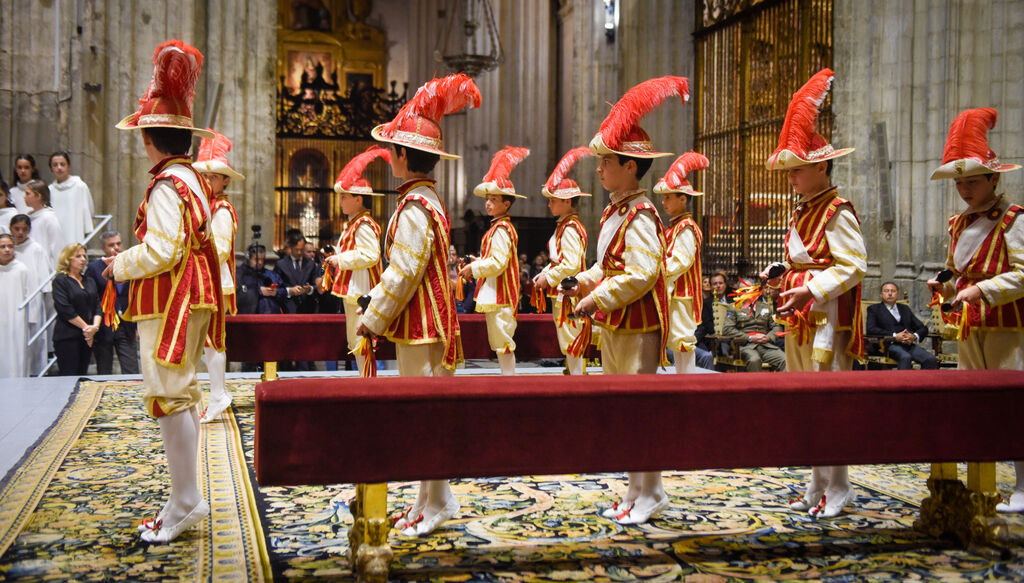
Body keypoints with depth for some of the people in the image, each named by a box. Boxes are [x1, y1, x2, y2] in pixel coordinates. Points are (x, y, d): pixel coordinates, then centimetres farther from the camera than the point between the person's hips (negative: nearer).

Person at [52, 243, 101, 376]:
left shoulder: (90, 281, 17)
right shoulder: (60, 281, -2)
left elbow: (98, 306, 11)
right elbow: (65, 310, -11)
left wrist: (95, 326, -8)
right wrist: (86, 327, -10)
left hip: (87, 337, 6)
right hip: (67, 337, -6)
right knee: (69, 378, -9)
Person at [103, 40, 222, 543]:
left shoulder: (166, 186, -17)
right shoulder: (193, 179, 13)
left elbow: (161, 252, -23)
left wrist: (121, 265, -6)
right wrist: (131, 259, 16)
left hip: (169, 303, -10)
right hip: (191, 299, 10)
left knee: (168, 395, -6)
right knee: (182, 393, 14)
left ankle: (186, 501, -2)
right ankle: (186, 497, 23)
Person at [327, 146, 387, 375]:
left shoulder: (363, 226, -15)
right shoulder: (353, 223, 17)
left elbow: (369, 256, -25)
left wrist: (340, 259, -16)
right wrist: (336, 257, 12)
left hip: (360, 292, -11)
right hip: (351, 290, 11)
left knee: (360, 341, -8)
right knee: (354, 341, 16)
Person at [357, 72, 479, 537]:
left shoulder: (415, 207, -17)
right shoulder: (430, 202, 14)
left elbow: (402, 274, -20)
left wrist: (373, 320, -10)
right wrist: (378, 311, 18)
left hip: (418, 326, -10)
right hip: (425, 323, 10)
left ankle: (438, 503, 5)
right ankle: (427, 501, 22)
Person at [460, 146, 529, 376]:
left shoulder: (501, 229, -15)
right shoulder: (499, 227, 17)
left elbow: (498, 263, -21)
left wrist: (474, 268, -11)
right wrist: (475, 264, 11)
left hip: (500, 295, -11)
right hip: (495, 294, 11)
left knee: (503, 342, -6)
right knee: (500, 343, 14)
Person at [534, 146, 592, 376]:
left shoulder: (569, 229, -16)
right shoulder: (564, 226, 14)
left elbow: (572, 265, -23)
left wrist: (548, 278, -15)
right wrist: (542, 275, 8)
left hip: (568, 294, -10)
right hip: (561, 294, 10)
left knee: (570, 343, -3)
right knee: (569, 344, 16)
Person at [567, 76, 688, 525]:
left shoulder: (639, 216, -16)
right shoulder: (612, 213, 13)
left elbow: (642, 274, -23)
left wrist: (599, 299, -20)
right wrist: (585, 282, 8)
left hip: (638, 325, -10)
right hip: (613, 324, 10)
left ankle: (651, 493, 9)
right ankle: (635, 491, 23)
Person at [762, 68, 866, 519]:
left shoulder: (837, 212, -12)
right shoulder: (803, 212, 15)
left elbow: (853, 266, -19)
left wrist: (811, 290, -24)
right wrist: (781, 275, 7)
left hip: (828, 321, -9)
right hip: (800, 319, 9)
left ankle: (837, 487, 6)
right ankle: (818, 484, 22)